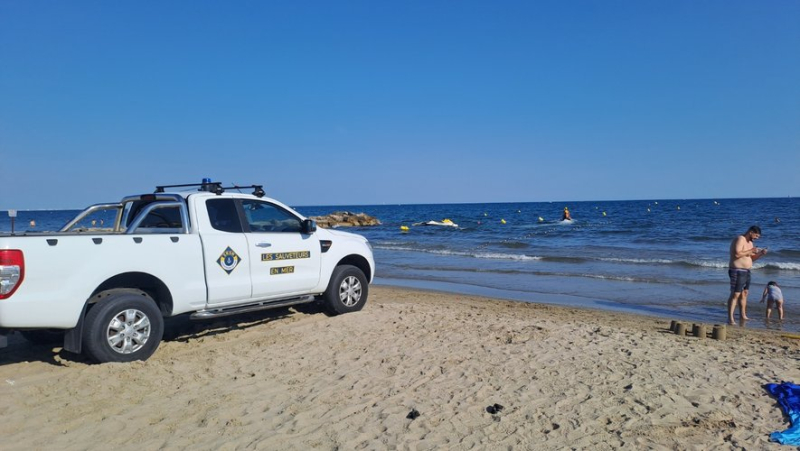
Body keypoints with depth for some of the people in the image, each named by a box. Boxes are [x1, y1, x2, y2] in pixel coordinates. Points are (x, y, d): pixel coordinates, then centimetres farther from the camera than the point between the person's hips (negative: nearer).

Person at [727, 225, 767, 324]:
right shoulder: (740, 239, -14)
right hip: (737, 271, -10)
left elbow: (752, 258, 22)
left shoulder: (750, 242, 17)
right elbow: (737, 254, -27)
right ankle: (730, 319, -15)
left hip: (746, 271, 10)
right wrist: (750, 251, -18)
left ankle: (743, 315, 28)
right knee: (735, 294, -13)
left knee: (744, 293, 17)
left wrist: (761, 254, 5)